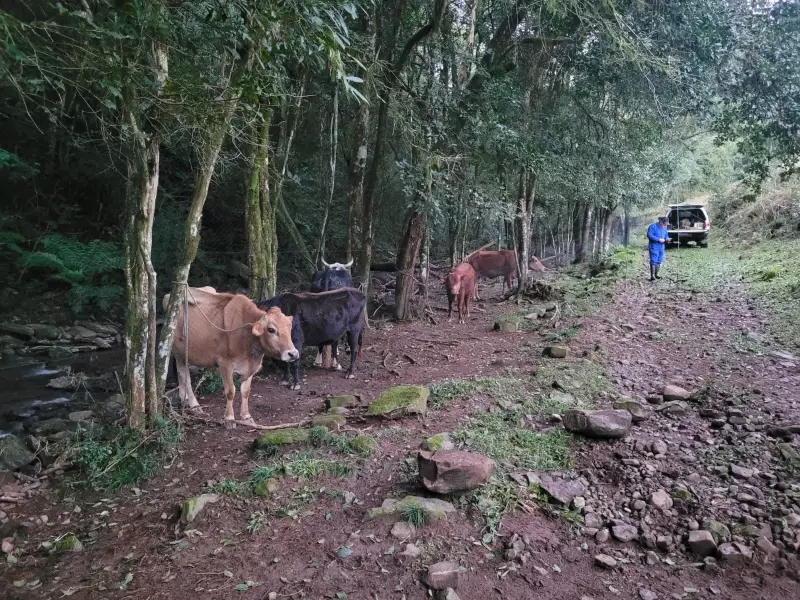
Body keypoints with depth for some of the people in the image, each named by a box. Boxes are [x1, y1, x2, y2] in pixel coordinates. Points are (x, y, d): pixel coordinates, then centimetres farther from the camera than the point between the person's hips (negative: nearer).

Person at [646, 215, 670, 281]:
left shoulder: (664, 227, 13)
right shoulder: (653, 226, -10)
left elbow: (666, 235, 24)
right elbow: (649, 235, -19)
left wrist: (667, 239, -1)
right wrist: (658, 239, -22)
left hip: (661, 248, 8)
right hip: (654, 247, -7)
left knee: (659, 261, 11)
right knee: (653, 261, -10)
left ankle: (656, 274, 21)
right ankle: (652, 276, -10)